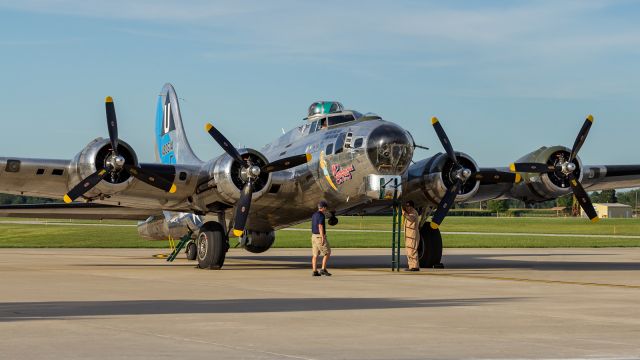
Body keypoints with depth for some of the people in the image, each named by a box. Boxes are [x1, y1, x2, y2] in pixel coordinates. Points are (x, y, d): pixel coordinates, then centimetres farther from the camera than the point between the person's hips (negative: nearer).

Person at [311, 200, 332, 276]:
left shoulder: (314, 215, 13)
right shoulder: (321, 215, -15)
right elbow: (320, 227, -23)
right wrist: (323, 238, -26)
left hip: (314, 236, 9)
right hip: (320, 236, -9)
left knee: (315, 255, 7)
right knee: (327, 253, 1)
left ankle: (315, 271, 4)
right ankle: (323, 269, -4)